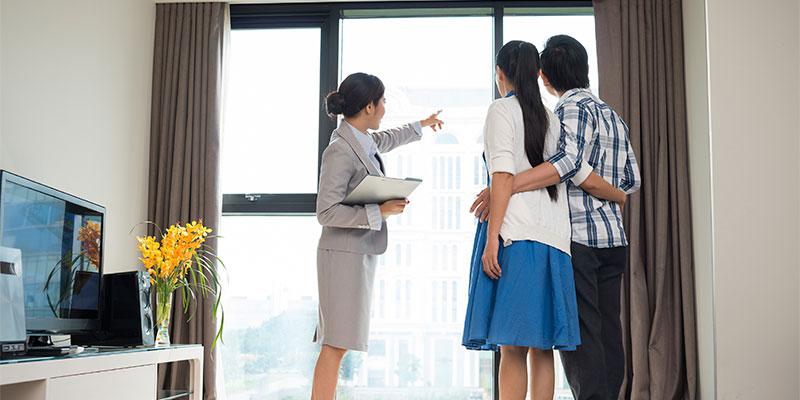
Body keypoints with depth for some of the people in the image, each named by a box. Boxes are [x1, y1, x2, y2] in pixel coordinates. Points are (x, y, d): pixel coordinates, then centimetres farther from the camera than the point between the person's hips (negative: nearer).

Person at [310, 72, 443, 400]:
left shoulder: (360, 139, 11)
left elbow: (384, 140, 36)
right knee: (337, 343, -9)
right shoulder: (340, 151, -18)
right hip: (344, 253, -10)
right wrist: (380, 211, -20)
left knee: (338, 343, 9)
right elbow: (327, 212, -20)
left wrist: (420, 126, 50)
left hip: (361, 251, 10)